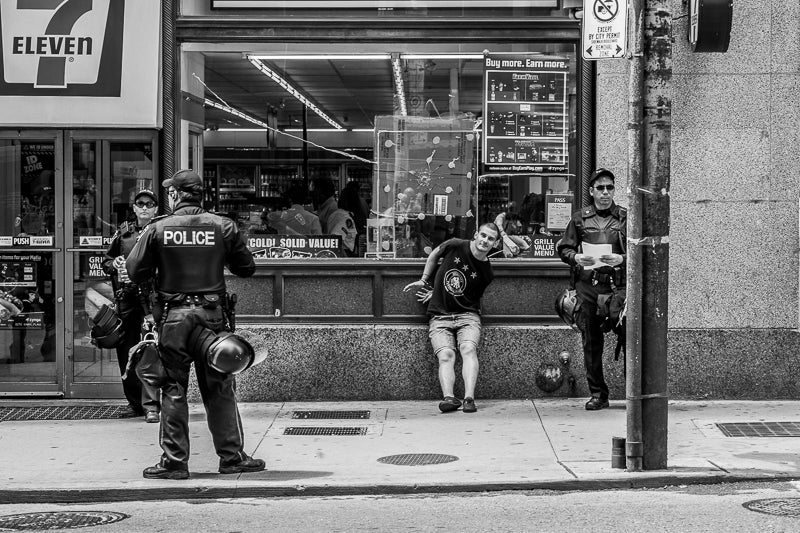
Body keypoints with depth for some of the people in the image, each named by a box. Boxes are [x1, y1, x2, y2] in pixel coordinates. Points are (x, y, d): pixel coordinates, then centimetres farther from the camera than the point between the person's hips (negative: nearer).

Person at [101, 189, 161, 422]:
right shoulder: (123, 231, 15)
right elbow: (106, 260, 24)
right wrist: (114, 265, 2)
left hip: (152, 298, -5)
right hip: (126, 299, 5)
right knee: (125, 352, 8)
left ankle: (150, 404, -11)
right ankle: (135, 402, 19)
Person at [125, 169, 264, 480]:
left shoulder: (157, 229, -3)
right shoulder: (223, 227, 1)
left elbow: (134, 272, -3)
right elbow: (247, 268, 7)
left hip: (173, 315, -1)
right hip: (211, 314, 1)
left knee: (173, 390, 4)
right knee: (219, 389, 9)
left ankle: (174, 462, 5)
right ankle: (232, 456, 13)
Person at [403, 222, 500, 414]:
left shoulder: (486, 273, -1)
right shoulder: (455, 246, -3)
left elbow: (470, 296, 8)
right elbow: (434, 255, 18)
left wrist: (435, 294, 5)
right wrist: (424, 281, 18)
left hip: (467, 315, 0)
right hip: (439, 317, 0)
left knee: (469, 349, -26)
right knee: (446, 355, -21)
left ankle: (469, 398, -37)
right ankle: (449, 398, -37)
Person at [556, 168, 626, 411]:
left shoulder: (626, 218, 8)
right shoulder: (579, 218, 12)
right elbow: (563, 248, 14)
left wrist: (622, 259, -12)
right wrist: (576, 258, -6)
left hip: (618, 284, -2)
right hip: (588, 284, 2)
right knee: (591, 340, 3)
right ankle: (597, 394, 11)